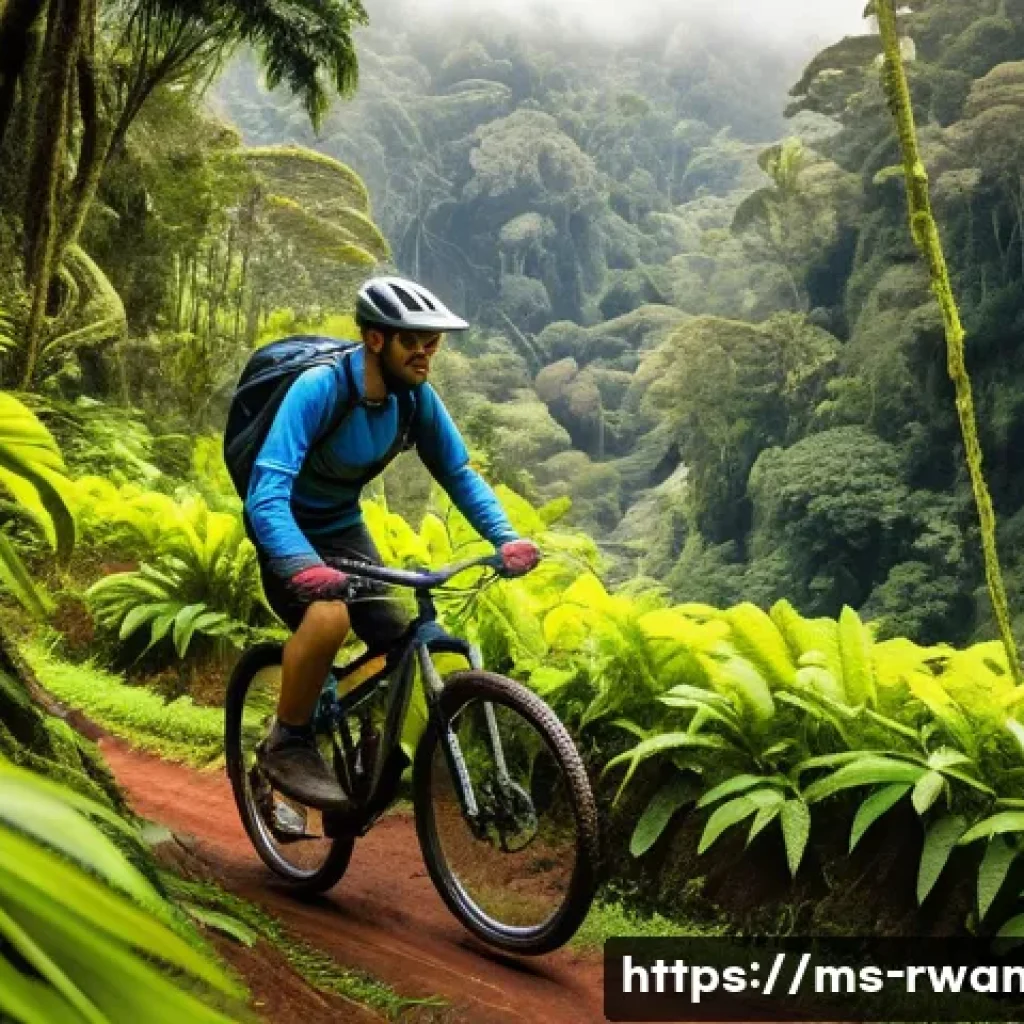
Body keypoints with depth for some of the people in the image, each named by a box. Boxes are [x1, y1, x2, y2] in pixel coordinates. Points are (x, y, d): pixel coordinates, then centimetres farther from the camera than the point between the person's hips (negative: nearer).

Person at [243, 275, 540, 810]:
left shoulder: (415, 396, -13)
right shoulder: (318, 389, -30)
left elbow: (459, 473, -5)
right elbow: (267, 493, -38)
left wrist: (506, 537, -22)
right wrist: (304, 565, -55)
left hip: (344, 527, 6)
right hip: (289, 532, -6)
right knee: (328, 615, -34)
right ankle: (287, 745, -11)